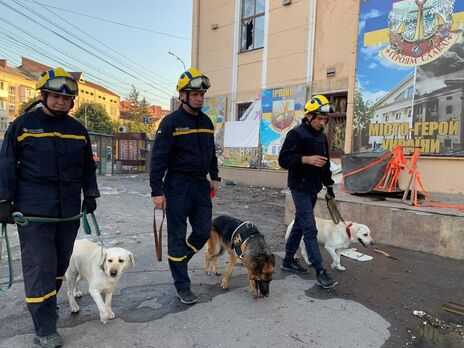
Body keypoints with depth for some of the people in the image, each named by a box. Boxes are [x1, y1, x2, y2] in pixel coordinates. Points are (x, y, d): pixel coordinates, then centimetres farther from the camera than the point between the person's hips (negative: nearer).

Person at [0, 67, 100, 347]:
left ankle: (48, 304, 39)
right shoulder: (23, 125, -1)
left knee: (60, 261, 15)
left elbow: (88, 166, 18)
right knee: (40, 266, -4)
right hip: (34, 210, -4)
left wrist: (90, 195, 14)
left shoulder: (79, 130, 10)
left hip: (70, 209, 5)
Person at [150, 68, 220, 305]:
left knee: (203, 231, 7)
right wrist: (157, 191, -16)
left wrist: (214, 177, 18)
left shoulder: (206, 122, 11)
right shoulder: (171, 122, -10)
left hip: (201, 185, 6)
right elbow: (158, 158, -13)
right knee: (177, 236, 4)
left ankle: (178, 261, 34)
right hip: (178, 187, -6)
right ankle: (182, 286, 18)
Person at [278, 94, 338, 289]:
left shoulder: (322, 137, 14)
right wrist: (307, 159, -30)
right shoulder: (296, 134, -11)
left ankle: (288, 261, 27)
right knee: (310, 229, -9)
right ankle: (320, 272, -5)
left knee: (299, 225, 15)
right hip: (300, 188, -8)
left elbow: (325, 163, 24)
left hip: (313, 188, 8)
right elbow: (283, 159, -19)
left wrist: (329, 184, 22)